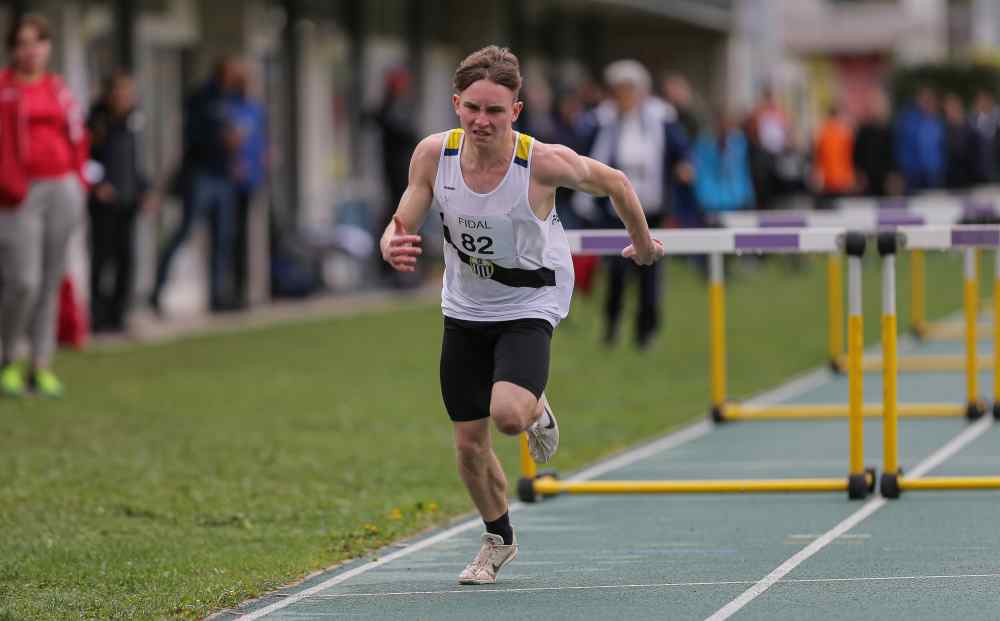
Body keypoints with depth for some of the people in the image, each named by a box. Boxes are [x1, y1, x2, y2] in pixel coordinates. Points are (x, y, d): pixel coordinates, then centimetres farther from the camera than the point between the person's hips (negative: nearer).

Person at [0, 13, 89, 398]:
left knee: (50, 282, 5)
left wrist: (78, 186, 8)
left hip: (62, 192, 5)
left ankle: (41, 367, 10)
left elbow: (77, 140, 17)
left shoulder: (59, 90, 13)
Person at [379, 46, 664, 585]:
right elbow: (399, 228, -10)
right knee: (469, 443, 9)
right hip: (464, 308, 4)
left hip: (529, 305, -4)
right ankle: (498, 538, 36)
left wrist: (643, 244, 8)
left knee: (508, 414, -28)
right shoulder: (434, 154, -17)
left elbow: (612, 182, -7)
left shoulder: (543, 162, -25)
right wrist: (394, 248, -35)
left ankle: (537, 411, 11)